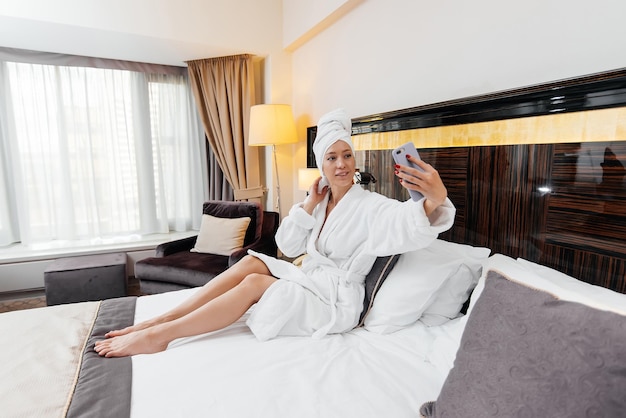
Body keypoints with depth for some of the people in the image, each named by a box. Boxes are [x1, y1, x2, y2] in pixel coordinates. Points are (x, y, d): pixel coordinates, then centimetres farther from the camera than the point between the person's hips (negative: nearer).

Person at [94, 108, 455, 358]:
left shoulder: (370, 205, -14)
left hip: (338, 300, -6)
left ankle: (159, 335, -16)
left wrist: (436, 199, -56)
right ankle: (160, 320, -13)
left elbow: (408, 225, -34)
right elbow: (288, 245, 3)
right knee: (252, 262, -15)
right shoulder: (321, 200, 6)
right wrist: (311, 204, -8)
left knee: (254, 282, -23)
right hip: (310, 282, 6)